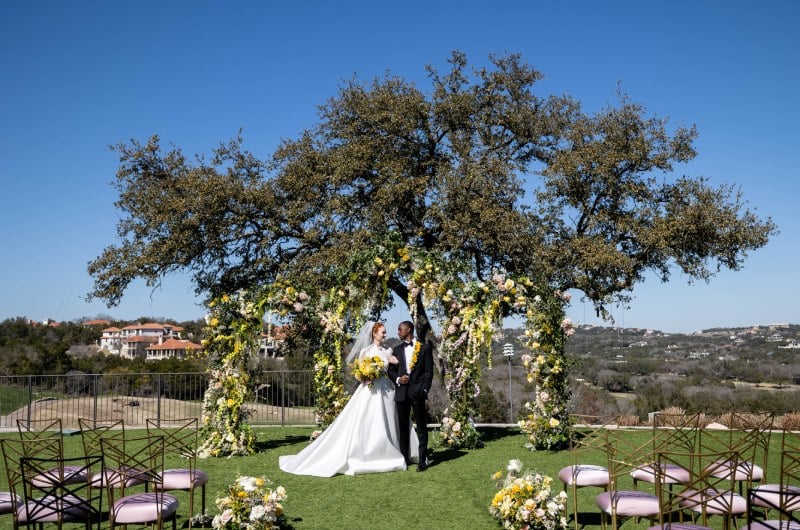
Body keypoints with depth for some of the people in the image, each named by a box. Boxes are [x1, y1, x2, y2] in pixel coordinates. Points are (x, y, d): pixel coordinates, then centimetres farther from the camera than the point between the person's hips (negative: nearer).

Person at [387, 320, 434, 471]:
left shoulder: (424, 348, 4)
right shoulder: (397, 349, 15)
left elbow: (429, 371, 0)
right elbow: (391, 370, 14)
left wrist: (424, 390, -9)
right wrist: (397, 379, -6)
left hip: (417, 392, -4)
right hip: (402, 392, 4)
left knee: (421, 427, -1)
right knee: (403, 427, 7)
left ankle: (423, 460, 1)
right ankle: (404, 458, 13)